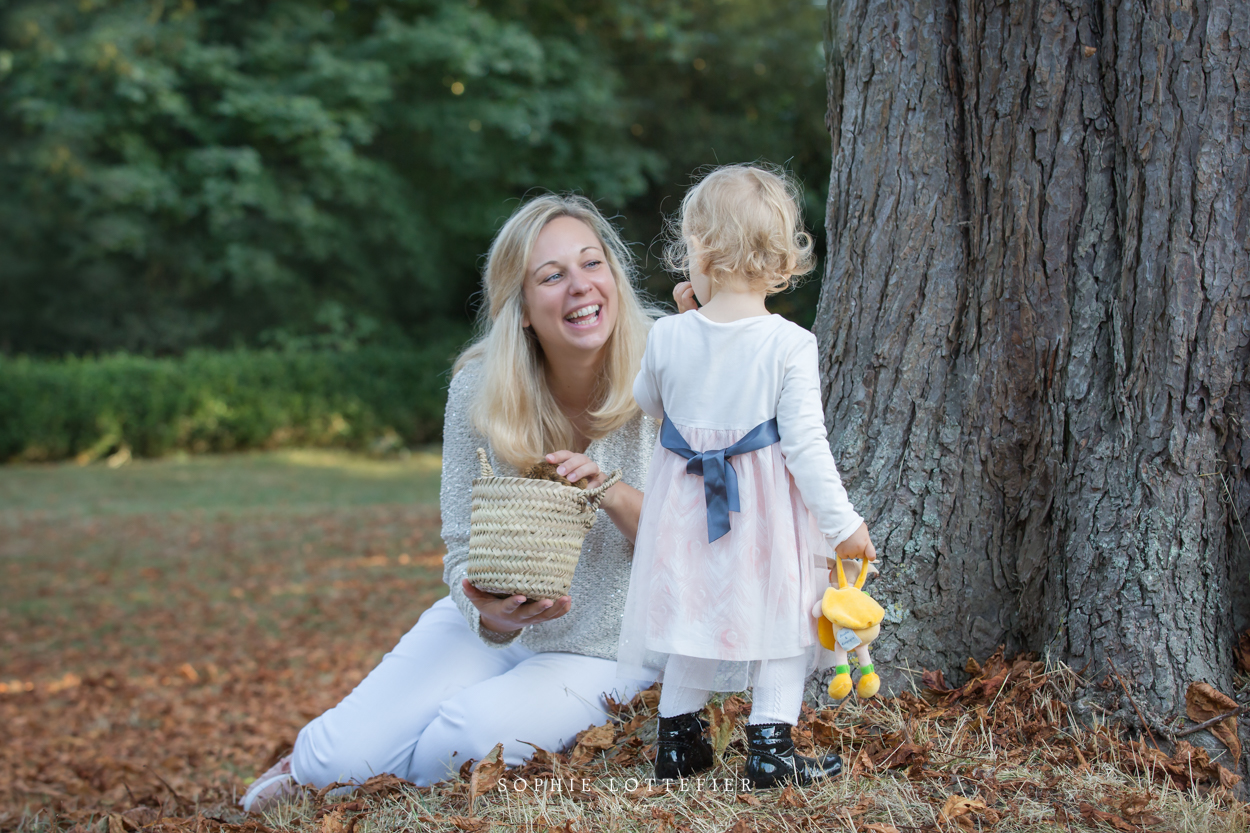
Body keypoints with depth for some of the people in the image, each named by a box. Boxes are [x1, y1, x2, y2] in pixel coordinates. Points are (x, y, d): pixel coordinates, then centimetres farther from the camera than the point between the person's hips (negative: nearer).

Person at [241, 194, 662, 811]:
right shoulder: (480, 387, -12)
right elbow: (465, 551, -5)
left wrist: (617, 494, -31)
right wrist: (490, 613, -28)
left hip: (601, 655, -2)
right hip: (489, 628, 2)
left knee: (471, 734, -29)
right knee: (345, 756, -17)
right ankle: (312, 767, 23)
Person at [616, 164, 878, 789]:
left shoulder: (668, 338, -8)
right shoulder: (790, 345, -15)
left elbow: (647, 402, 13)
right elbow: (805, 443, -16)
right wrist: (842, 521, -8)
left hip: (688, 504, 3)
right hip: (767, 510, -3)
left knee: (689, 618, 17)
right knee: (779, 620, 10)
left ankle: (678, 742, 25)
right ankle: (769, 749, 9)